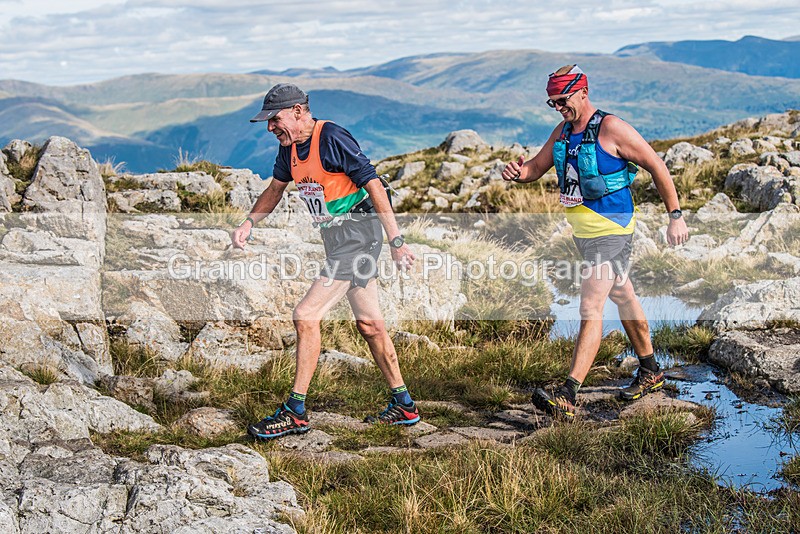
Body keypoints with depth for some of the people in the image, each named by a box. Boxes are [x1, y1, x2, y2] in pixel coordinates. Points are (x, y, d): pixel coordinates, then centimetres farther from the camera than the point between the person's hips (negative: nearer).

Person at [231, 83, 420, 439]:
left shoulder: (332, 139, -18)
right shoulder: (290, 147, 8)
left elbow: (374, 185, -18)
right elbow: (275, 189, 24)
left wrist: (396, 241, -21)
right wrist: (248, 223, 10)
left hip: (356, 233, -9)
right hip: (338, 238, 9)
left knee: (306, 317, -11)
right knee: (368, 324, 13)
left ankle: (295, 413, -4)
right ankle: (404, 406, 22)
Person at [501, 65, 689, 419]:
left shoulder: (610, 129, -16)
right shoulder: (563, 131, 7)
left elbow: (656, 166, -11)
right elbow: (538, 167, 12)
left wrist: (675, 216, -10)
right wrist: (519, 172, -14)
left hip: (611, 232, -9)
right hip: (583, 231, 9)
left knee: (590, 308, -16)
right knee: (623, 298, 21)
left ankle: (567, 396, -23)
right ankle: (650, 373, 37)